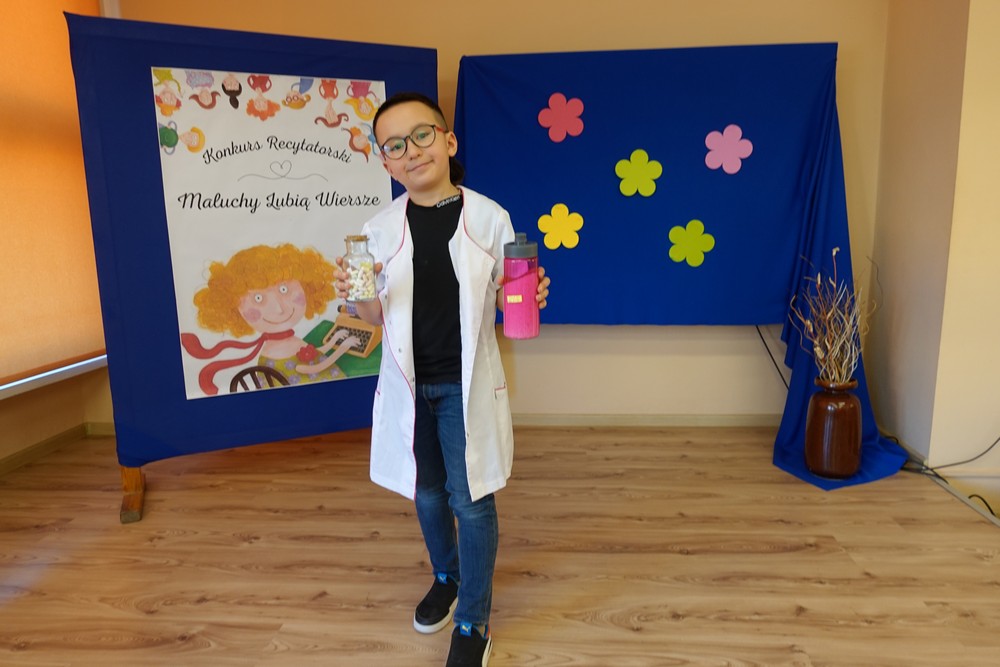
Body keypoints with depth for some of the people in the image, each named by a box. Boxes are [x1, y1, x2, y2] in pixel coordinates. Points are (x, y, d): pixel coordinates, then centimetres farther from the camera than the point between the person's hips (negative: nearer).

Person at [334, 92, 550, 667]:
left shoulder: (489, 218, -9)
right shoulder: (381, 229, -3)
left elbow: (505, 304, 0)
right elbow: (382, 318, 5)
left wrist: (530, 297, -23)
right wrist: (359, 297, -16)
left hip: (466, 384, -3)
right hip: (410, 383, 3)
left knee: (472, 501, 5)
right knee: (427, 492, 20)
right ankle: (446, 577, 49)